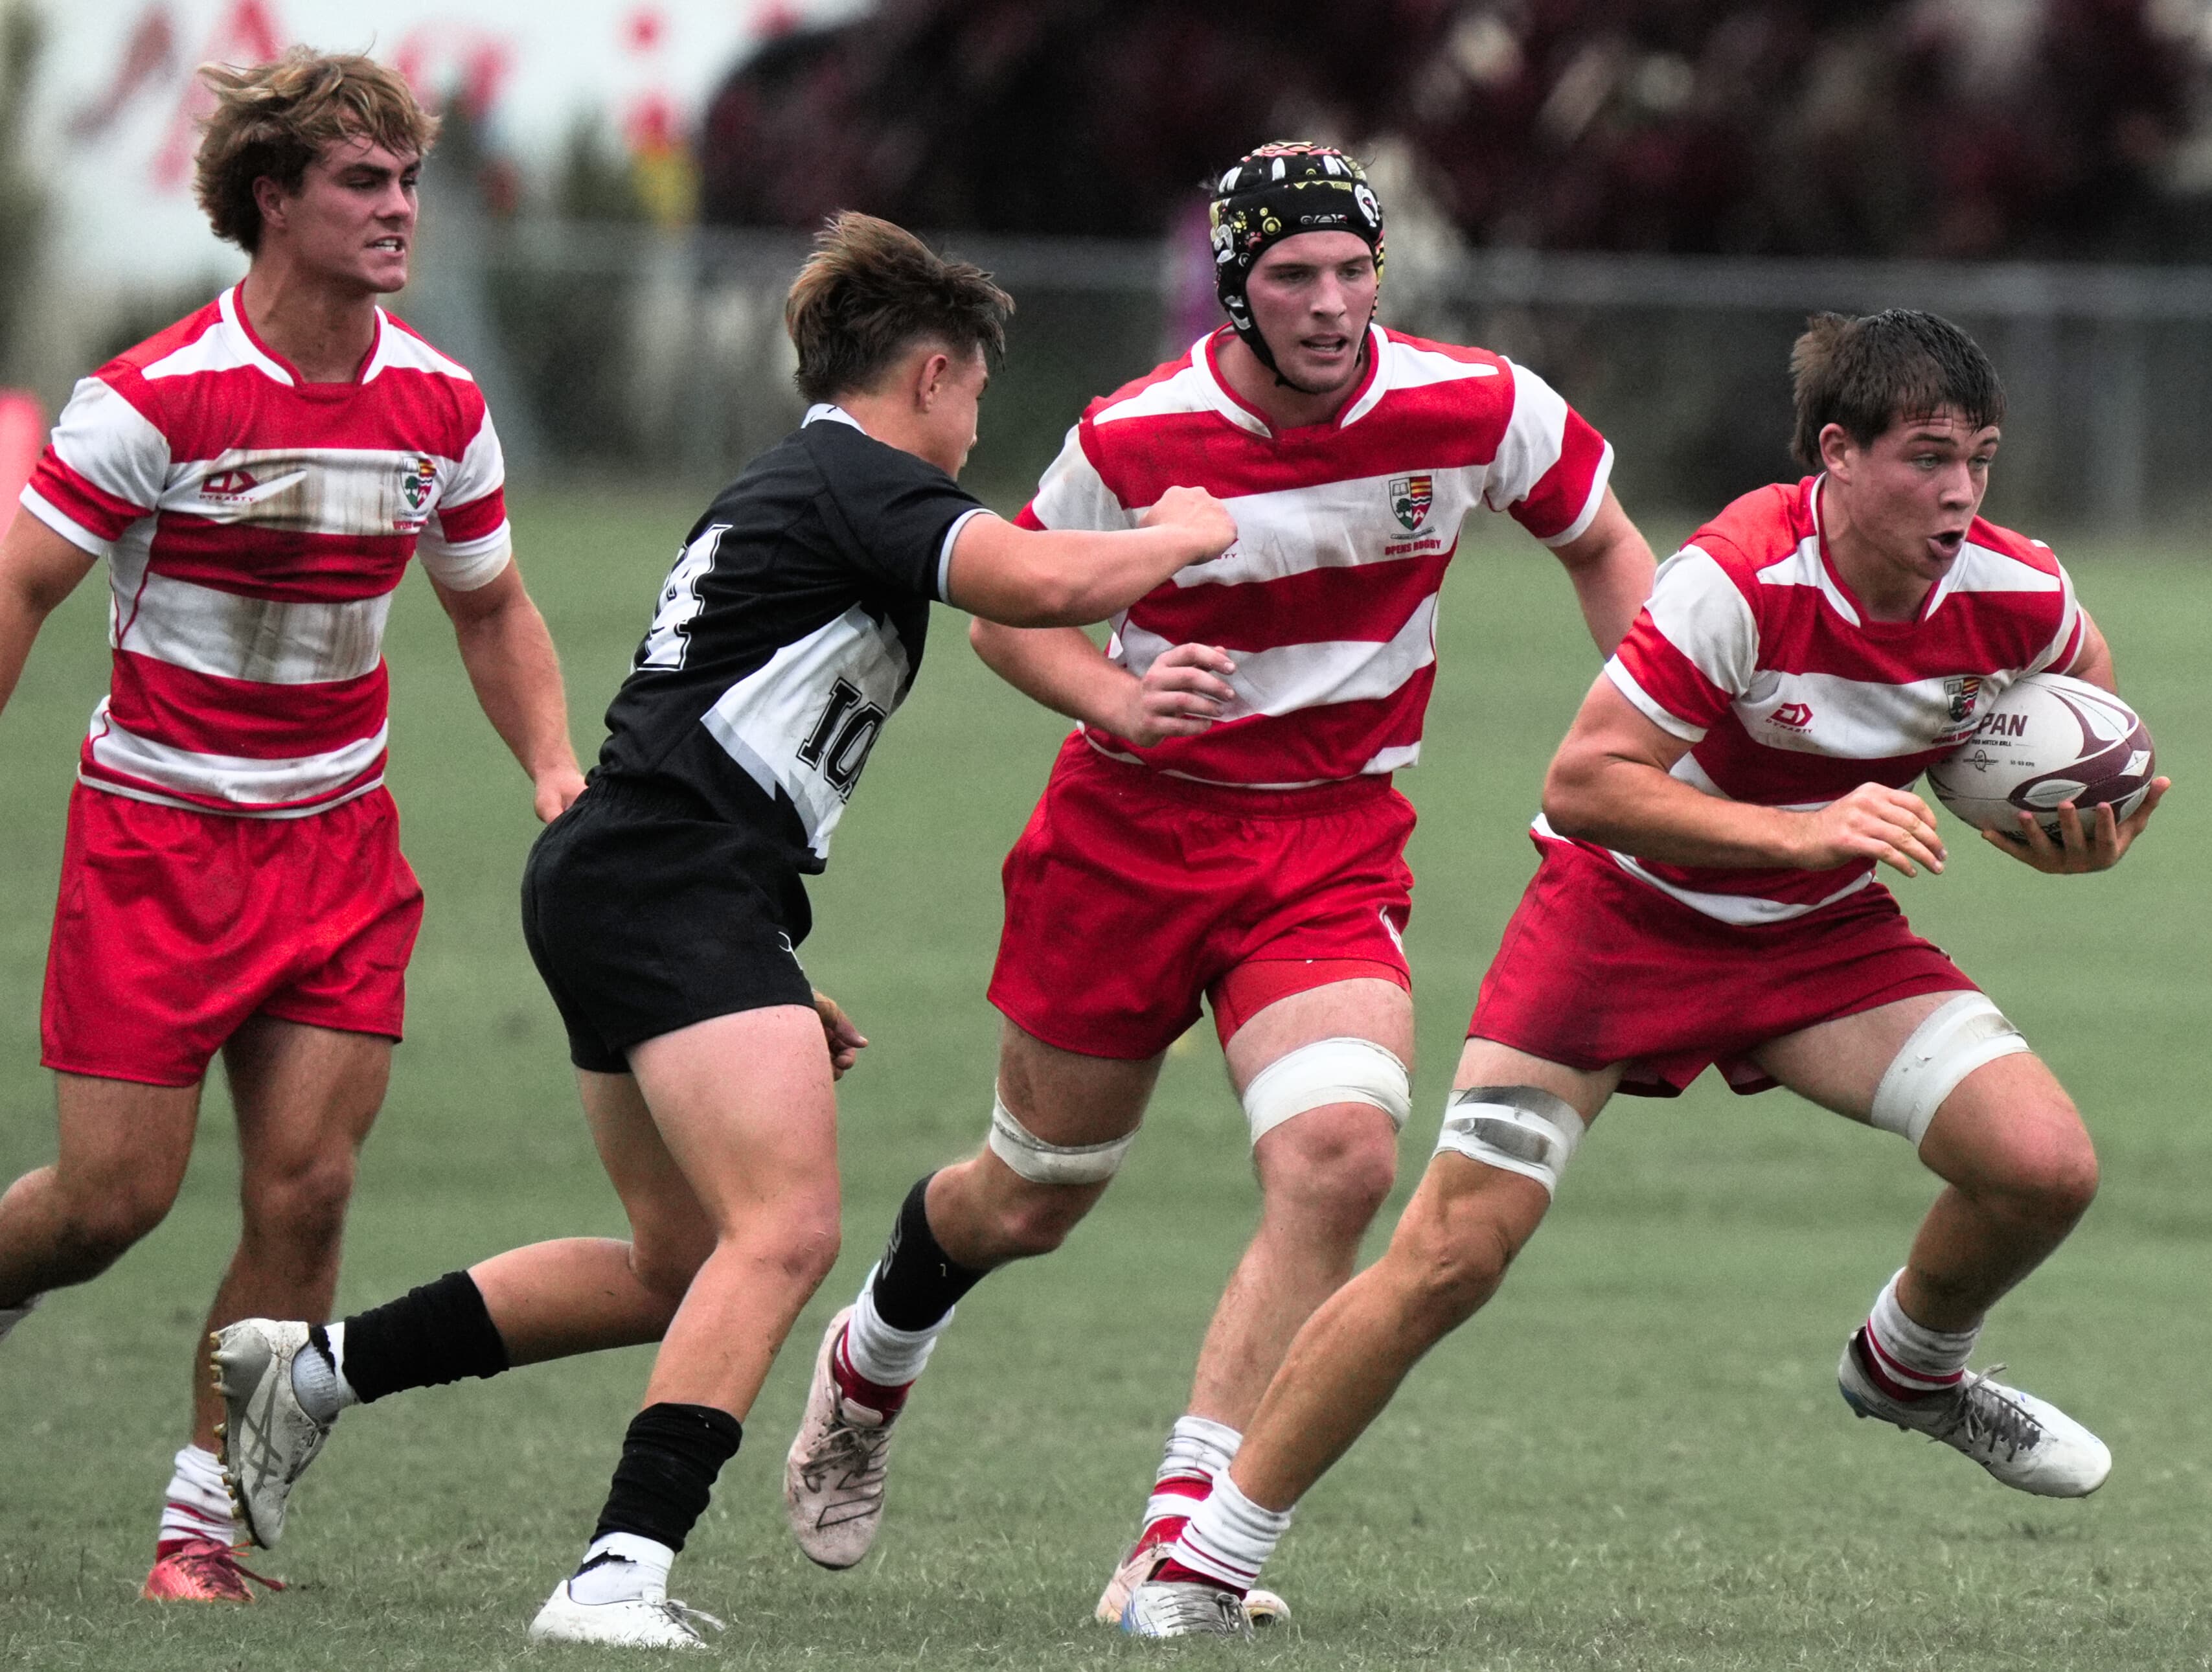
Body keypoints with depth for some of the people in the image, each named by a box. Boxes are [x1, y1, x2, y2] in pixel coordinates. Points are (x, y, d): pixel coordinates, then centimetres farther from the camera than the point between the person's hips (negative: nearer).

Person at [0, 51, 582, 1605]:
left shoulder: (440, 406, 0)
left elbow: (492, 607, 16)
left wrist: (557, 769, 1)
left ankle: (206, 1515, 5)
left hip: (338, 838, 4)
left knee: (304, 1190, -6)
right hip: (155, 833, -4)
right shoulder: (157, 398, -16)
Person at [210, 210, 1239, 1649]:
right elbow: (1048, 585, -22)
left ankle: (313, 1368, 21)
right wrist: (1186, 535, -2)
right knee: (786, 1230, -20)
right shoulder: (864, 482, -7)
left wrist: (771, 976, 31)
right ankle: (623, 1574, -29)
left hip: (616, 885, 10)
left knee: (683, 1267, 15)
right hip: (676, 895, -10)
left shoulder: (787, 489, 25)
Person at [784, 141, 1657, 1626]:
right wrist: (1121, 702, -19)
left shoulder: (1476, 408, -9)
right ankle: (869, 1371, 48)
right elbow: (1008, 615, 1)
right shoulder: (1134, 442, -14)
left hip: (1334, 849, 1)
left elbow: (1603, 543, 9)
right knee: (1030, 1199, 13)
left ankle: (1179, 1542, -20)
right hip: (1132, 832, -1)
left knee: (1341, 1157, -25)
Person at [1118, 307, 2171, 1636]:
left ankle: (1911, 1369, 18)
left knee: (2045, 1165, -16)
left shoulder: (2017, 595, -15)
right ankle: (1205, 1570, 1)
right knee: (1451, 1254, -10)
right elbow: (1583, 783, -28)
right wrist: (1801, 834, -36)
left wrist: (2086, 828, -12)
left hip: (1825, 933, 4)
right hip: (1625, 913, -4)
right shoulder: (1740, 580, -30)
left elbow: (2087, 691, 9)